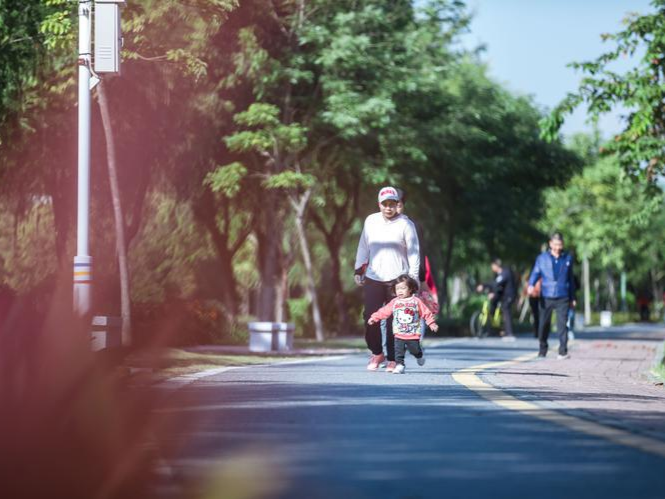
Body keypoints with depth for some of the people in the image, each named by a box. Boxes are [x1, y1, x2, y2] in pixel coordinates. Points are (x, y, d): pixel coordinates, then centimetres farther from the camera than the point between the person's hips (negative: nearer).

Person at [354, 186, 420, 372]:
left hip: (397, 279, -3)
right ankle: (377, 353, 18)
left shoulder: (405, 224, 0)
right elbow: (363, 247, 18)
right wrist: (358, 270, 12)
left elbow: (414, 252, 0)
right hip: (373, 278, 3)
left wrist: (413, 277, -7)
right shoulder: (371, 221, 10)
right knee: (370, 318, -1)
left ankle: (393, 358, 3)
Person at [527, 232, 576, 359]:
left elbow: (570, 279, 17)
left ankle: (563, 351, -13)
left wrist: (572, 298, 18)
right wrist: (531, 285, -20)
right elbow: (536, 273, 1)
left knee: (562, 324, -12)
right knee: (543, 324, 5)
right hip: (546, 297, 0)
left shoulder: (568, 258, 11)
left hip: (562, 297, 0)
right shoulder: (542, 258, 7)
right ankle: (542, 350, 22)